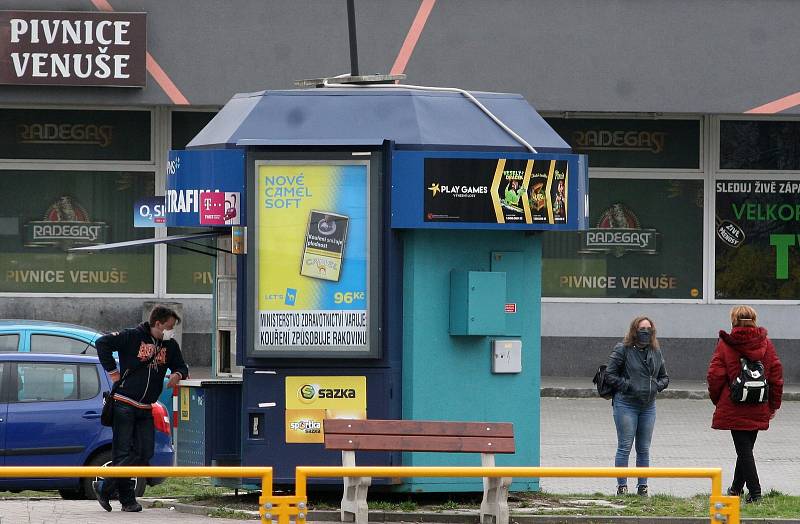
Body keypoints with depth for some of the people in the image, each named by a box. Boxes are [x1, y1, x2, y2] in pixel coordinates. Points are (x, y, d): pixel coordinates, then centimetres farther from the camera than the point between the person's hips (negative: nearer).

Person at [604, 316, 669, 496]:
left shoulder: (656, 352, 11)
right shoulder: (622, 350, -5)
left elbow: (664, 377, 20)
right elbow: (610, 374, -7)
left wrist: (657, 385, 0)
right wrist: (627, 386, -15)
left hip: (648, 406, 5)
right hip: (626, 404, -5)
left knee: (644, 449, 9)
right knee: (625, 447, -4)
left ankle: (642, 486, 14)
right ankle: (622, 486, 0)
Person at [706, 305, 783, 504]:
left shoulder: (725, 344, -6)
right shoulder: (765, 344, 3)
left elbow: (715, 375, -6)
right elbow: (776, 374, 5)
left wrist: (716, 399, 10)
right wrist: (774, 404, 14)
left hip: (733, 407, -4)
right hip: (758, 409, 4)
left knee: (743, 448, -2)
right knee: (746, 447, 17)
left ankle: (754, 491, -11)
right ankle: (736, 487, 30)